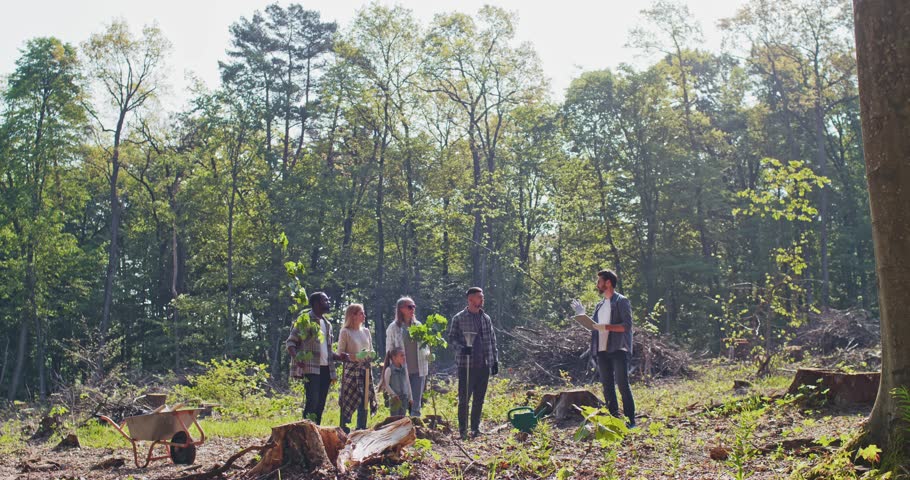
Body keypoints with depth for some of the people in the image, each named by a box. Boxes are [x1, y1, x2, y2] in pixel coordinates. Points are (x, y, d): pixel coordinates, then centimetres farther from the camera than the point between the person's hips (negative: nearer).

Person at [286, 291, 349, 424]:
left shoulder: (327, 324, 21)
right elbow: (290, 342, -4)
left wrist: (338, 356, 6)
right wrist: (296, 357, -23)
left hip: (326, 369, 7)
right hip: (311, 369, -7)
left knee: (321, 404, 6)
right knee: (312, 402, -15)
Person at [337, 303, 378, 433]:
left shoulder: (366, 331, 12)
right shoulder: (345, 332, -4)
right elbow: (340, 353, -6)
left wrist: (369, 355, -4)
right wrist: (354, 357, -20)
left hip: (365, 370, 5)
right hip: (351, 370, -5)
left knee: (364, 400, 6)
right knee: (348, 401, -4)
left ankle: (361, 430, 14)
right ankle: (344, 430, 3)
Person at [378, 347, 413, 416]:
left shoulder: (404, 368, 6)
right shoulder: (389, 369, -11)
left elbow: (408, 383, 12)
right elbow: (386, 384, -10)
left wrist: (410, 397, 12)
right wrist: (393, 395, -16)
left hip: (404, 398, 5)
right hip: (394, 399, -5)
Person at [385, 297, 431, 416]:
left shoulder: (418, 325, 9)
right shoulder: (393, 328, -1)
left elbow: (425, 345, 16)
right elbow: (389, 350, 1)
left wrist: (427, 354, -5)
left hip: (418, 370, 3)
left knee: (416, 404, 5)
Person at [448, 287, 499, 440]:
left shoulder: (486, 318, 12)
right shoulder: (459, 318, -3)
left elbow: (492, 340, 16)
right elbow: (451, 337, -3)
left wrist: (495, 360, 12)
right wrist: (461, 348, -21)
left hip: (484, 364, 5)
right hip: (466, 364, -4)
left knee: (479, 398, 10)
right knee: (464, 398, -2)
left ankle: (475, 427, 21)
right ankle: (463, 429, 8)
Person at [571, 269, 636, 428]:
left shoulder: (622, 301, -4)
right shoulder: (600, 305, 19)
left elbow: (627, 325, -14)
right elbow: (594, 326, 22)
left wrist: (605, 327, -21)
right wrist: (582, 315, 13)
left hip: (618, 350, -7)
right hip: (602, 351, 7)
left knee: (622, 384, -9)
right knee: (607, 386, 8)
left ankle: (630, 419, -5)